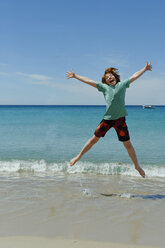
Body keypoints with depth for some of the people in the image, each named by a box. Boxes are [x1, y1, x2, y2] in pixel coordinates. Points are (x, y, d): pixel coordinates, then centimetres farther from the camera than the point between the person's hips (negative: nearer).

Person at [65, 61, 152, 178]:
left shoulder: (122, 84, 13)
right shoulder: (104, 87, 12)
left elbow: (135, 76, 21)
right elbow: (88, 81, 12)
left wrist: (145, 68, 22)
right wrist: (75, 76, 12)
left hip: (120, 119, 0)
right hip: (107, 119, 0)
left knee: (127, 143, 4)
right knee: (94, 138, 4)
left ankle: (137, 165, 20)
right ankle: (79, 156, 20)